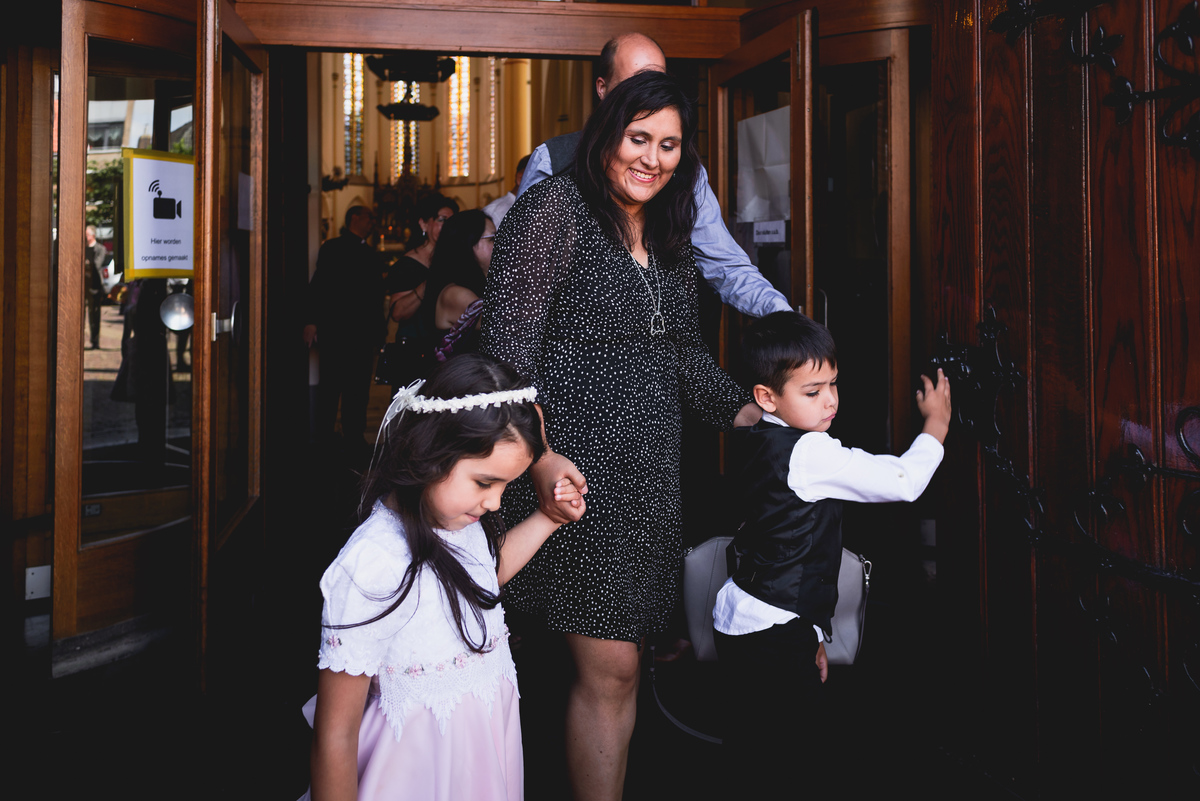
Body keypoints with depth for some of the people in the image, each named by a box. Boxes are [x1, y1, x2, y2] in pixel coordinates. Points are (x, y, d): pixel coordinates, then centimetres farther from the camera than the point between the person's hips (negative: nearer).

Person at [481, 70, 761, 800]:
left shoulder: (670, 234, 16)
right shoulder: (558, 207, -6)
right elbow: (510, 341, -13)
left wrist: (741, 411, 6)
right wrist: (541, 457, -22)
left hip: (651, 468, 7)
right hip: (578, 465, -7)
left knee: (615, 664, 10)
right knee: (610, 668, -6)